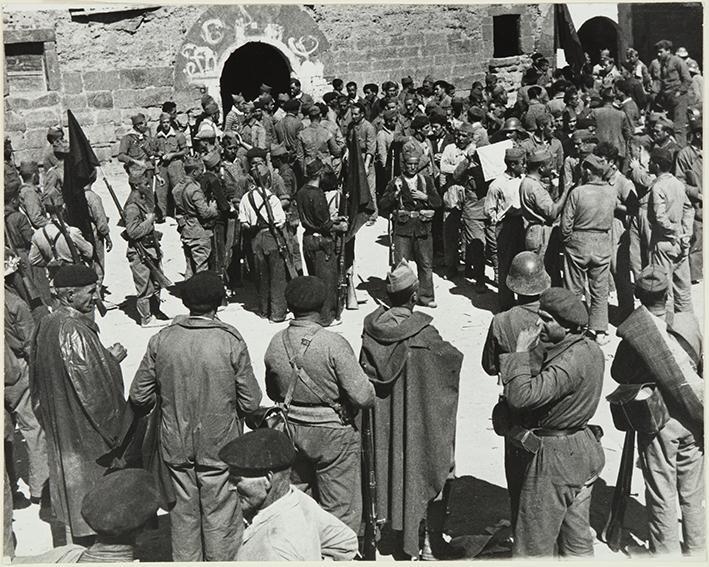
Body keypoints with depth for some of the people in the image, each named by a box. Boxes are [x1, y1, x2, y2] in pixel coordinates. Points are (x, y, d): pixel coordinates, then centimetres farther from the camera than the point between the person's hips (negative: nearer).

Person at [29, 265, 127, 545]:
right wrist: (111, 358, -8)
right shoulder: (74, 332, -26)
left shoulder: (46, 324, 2)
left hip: (58, 424, 9)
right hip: (85, 426, -9)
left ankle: (75, 541, 33)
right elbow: (93, 382, -25)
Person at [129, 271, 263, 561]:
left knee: (184, 512, 19)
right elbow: (251, 401, -11)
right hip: (219, 446, -3)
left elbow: (139, 395, -1)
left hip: (176, 444, 3)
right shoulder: (231, 341, -16)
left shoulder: (161, 340, -9)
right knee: (220, 515, 13)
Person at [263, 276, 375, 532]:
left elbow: (272, 392, 9)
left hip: (292, 432, 5)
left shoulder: (276, 343, -6)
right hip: (333, 434, -5)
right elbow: (363, 396, -22)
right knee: (340, 509, 10)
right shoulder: (333, 344, -23)